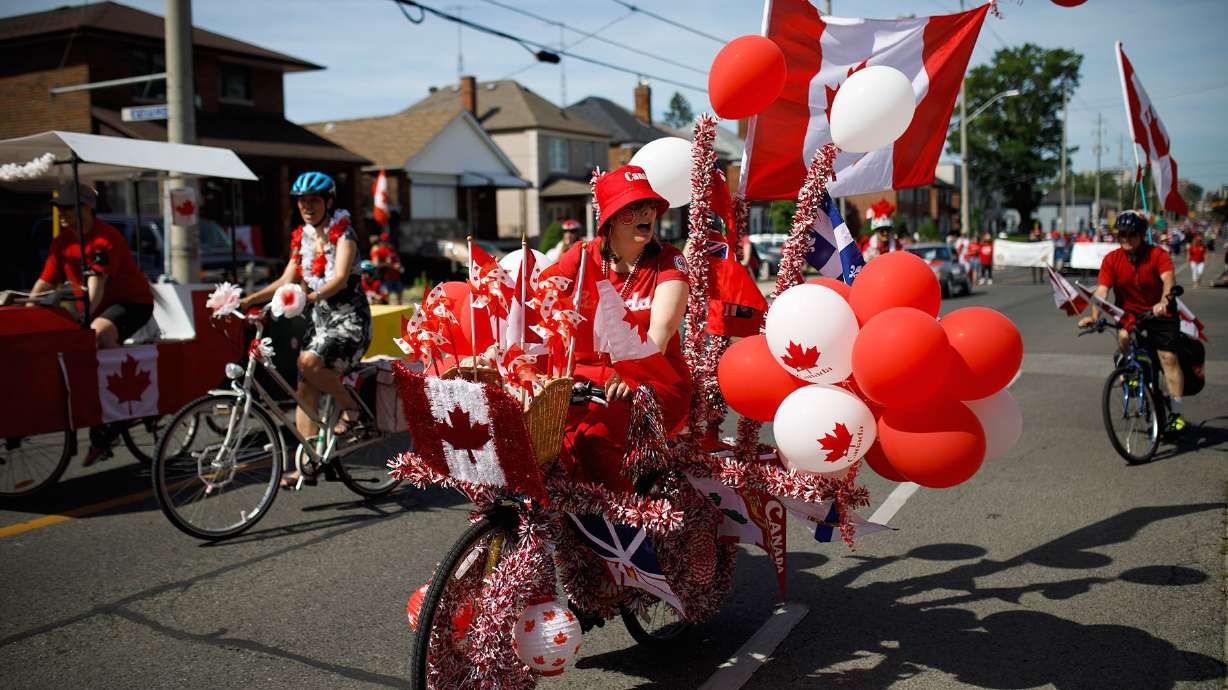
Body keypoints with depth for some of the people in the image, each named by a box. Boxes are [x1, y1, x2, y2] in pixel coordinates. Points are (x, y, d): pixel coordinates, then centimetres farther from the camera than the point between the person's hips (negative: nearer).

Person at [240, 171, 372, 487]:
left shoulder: (343, 234, -10)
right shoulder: (302, 237, 9)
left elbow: (340, 278, -25)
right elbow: (286, 280, 7)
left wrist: (309, 297, -42)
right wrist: (248, 300, -5)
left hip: (349, 318, -7)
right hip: (320, 318, 7)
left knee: (309, 362, -32)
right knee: (305, 390, 1)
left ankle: (351, 408, -8)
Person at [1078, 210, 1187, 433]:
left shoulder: (1158, 254, -14)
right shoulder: (1111, 259, -9)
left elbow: (1168, 279, -31)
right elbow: (1102, 290, -19)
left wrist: (1163, 302, -52)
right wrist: (1094, 317, -35)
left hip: (1159, 314, -2)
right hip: (1128, 314, 2)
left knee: (1168, 357, -10)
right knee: (1124, 336, -30)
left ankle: (1176, 412, -2)